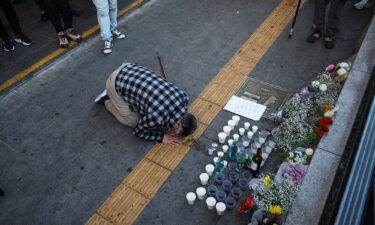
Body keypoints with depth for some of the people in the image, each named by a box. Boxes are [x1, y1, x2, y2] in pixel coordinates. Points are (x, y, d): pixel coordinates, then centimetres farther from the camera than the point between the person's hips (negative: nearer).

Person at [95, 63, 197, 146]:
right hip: (116, 83, -6)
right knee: (134, 121, 4)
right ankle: (108, 101, 20)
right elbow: (137, 131, -8)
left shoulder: (183, 97, -12)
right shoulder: (156, 119, -29)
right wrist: (162, 137, -8)